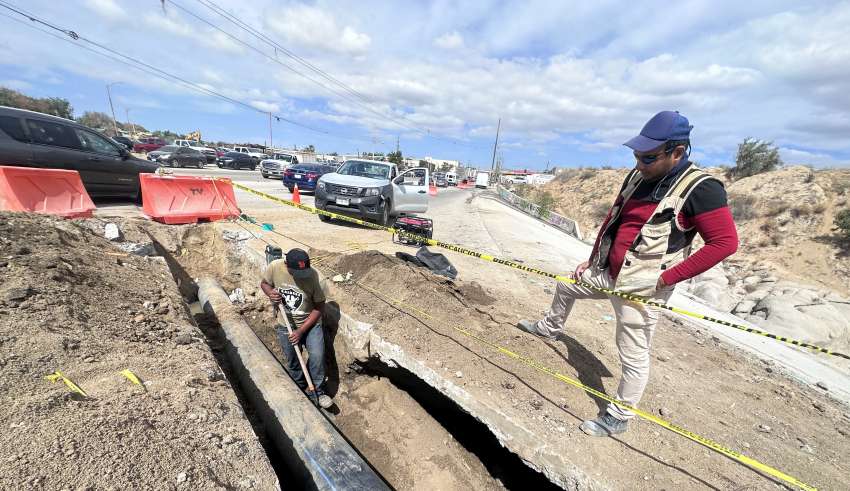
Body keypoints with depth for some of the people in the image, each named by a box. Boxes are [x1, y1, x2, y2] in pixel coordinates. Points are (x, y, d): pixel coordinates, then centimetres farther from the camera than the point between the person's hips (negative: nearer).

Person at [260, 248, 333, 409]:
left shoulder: (313, 275, -26)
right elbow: (264, 283, 2)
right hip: (286, 326, 2)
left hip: (310, 323, -2)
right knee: (292, 362, 16)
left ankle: (319, 391, 13)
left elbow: (319, 307, -17)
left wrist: (301, 331, -19)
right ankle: (300, 389, 43)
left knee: (317, 356, -12)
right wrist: (270, 293, -22)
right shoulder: (274, 267, -21)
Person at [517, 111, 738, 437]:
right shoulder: (638, 176, 5)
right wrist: (592, 260, 11)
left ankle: (618, 418, 23)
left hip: (643, 286, -8)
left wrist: (668, 277, -20)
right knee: (565, 285, 24)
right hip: (607, 272, 8)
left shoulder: (700, 189, -16)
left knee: (633, 356, 3)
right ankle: (550, 328, 51)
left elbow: (725, 241, -16)